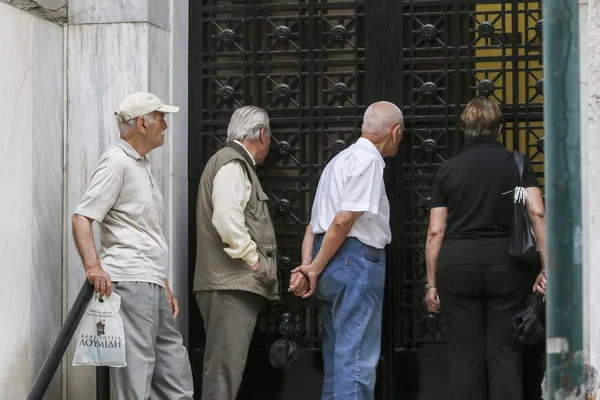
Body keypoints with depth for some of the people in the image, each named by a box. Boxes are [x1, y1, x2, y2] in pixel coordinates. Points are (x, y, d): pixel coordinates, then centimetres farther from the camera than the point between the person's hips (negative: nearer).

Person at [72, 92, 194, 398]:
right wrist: (93, 266, -29)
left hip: (151, 284, 10)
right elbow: (82, 218, -16)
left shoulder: (142, 166, 22)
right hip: (130, 282, -10)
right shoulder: (116, 162, -7)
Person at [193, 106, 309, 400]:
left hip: (234, 286, 10)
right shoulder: (233, 164, -9)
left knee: (226, 368, 11)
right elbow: (227, 220, -22)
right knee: (224, 369, -13)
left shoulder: (235, 164, 23)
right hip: (231, 285, -10)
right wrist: (253, 259, -13)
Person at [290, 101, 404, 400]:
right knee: (357, 361, -10)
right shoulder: (368, 160, -10)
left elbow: (315, 223, 16)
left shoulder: (341, 159, 21)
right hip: (357, 262, -10)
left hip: (332, 266, 10)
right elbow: (343, 220, -17)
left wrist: (307, 265, 4)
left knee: (336, 359, 14)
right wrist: (316, 269, -10)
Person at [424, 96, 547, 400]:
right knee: (504, 353, 3)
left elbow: (435, 231, 5)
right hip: (506, 265, 0)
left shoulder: (448, 170, 8)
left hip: (457, 266, 1)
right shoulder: (517, 164, 6)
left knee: (465, 356, 4)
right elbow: (537, 213, -7)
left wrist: (431, 284, 10)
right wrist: (547, 267, -7)